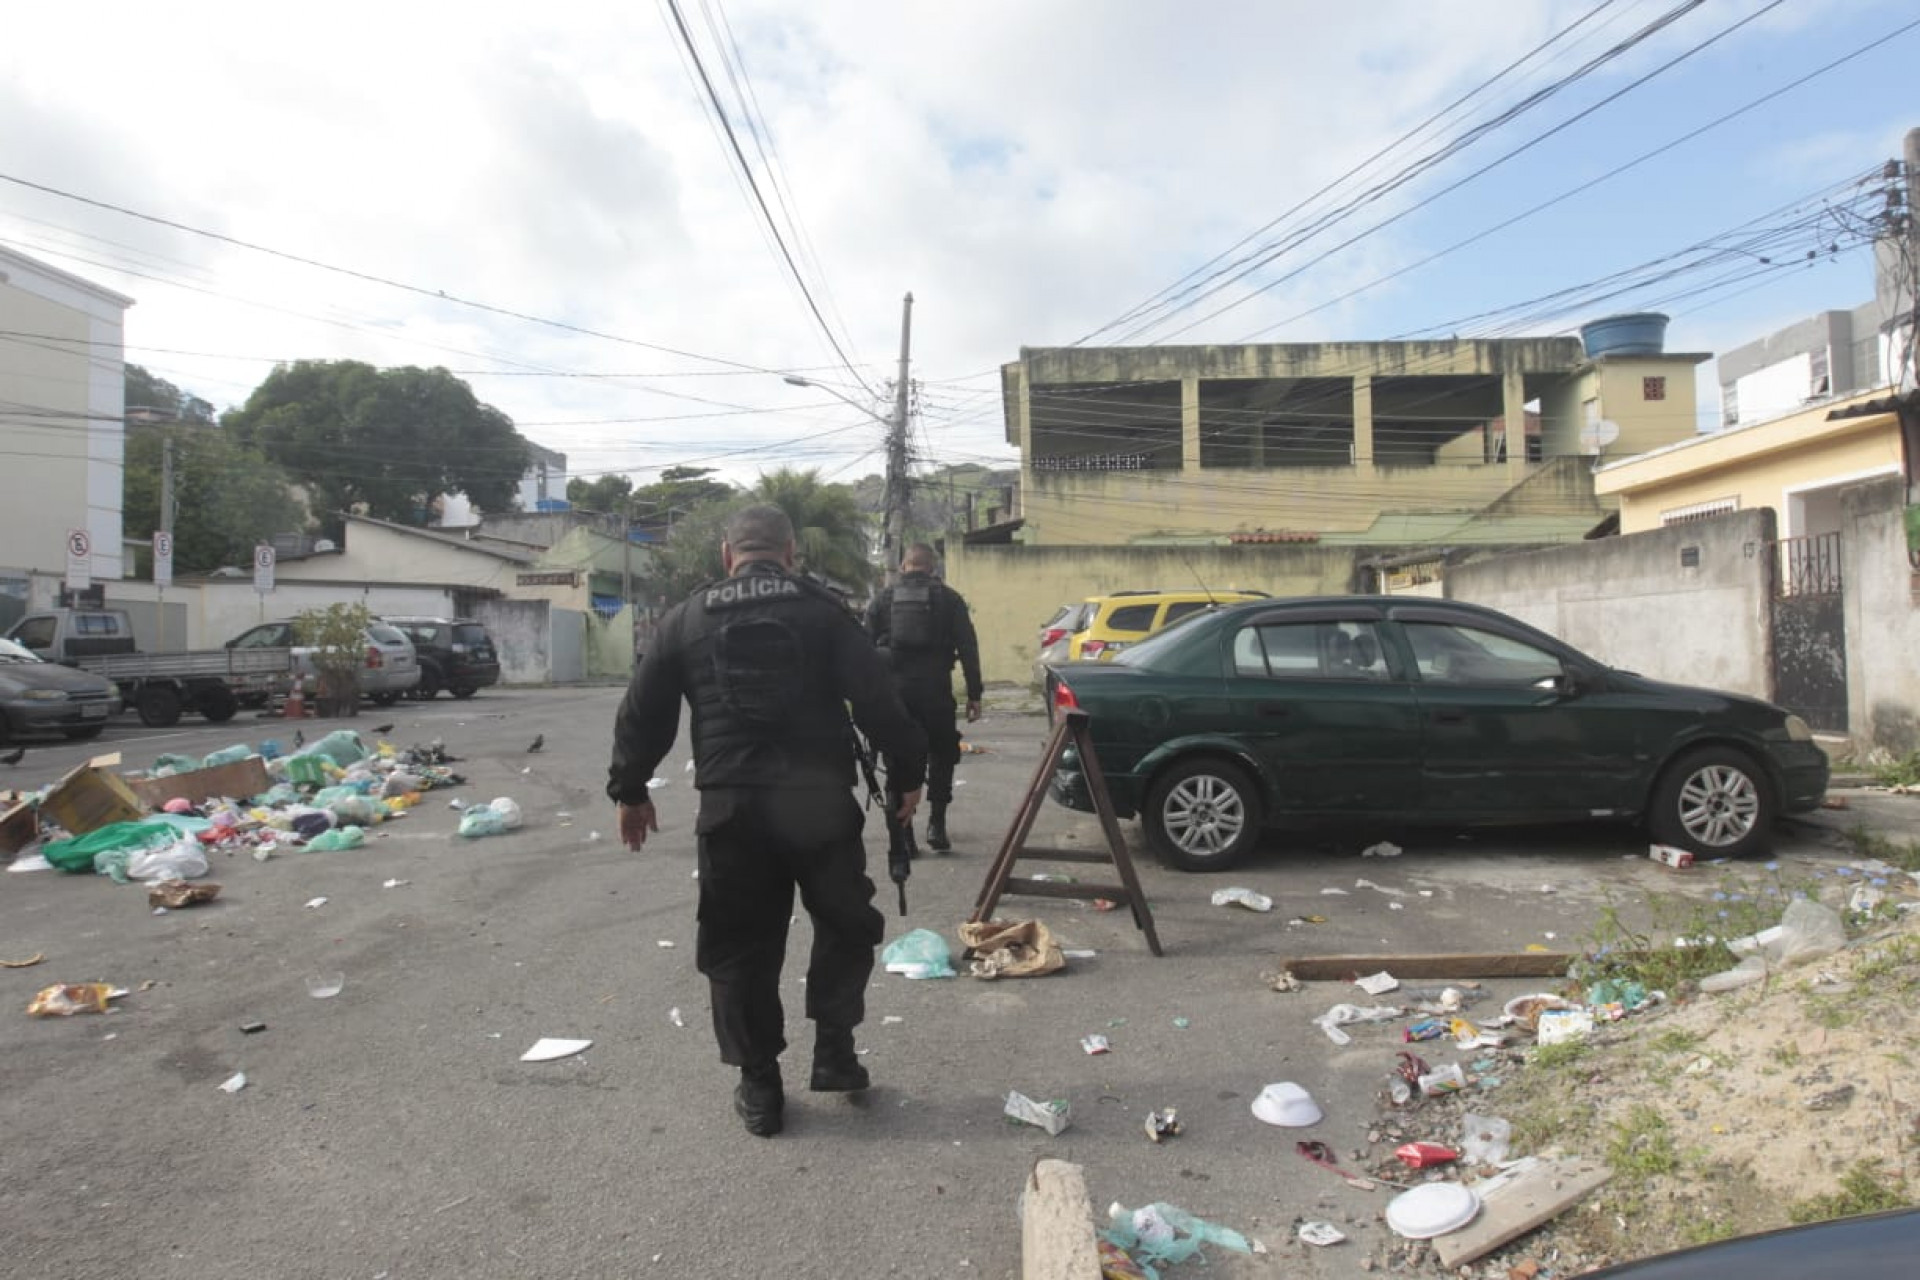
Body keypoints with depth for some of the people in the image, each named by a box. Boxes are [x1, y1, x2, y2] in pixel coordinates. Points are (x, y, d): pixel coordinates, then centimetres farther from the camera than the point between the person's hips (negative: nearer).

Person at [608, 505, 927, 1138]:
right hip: (819, 799, -1)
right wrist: (908, 772, 5)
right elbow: (876, 701, -5)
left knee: (739, 948, 13)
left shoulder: (687, 617, 8)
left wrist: (629, 789, 22)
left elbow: (642, 713, 10)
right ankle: (833, 1050, 19)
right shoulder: (823, 611, 2)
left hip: (731, 806, 1)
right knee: (845, 924, 21)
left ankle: (759, 1087, 19)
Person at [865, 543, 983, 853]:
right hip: (935, 689, -1)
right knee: (941, 757, 14)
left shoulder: (883, 599, 9)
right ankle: (936, 824, 7)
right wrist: (974, 693, 3)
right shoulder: (949, 598, 5)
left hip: (893, 689, 1)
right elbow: (968, 647, 0)